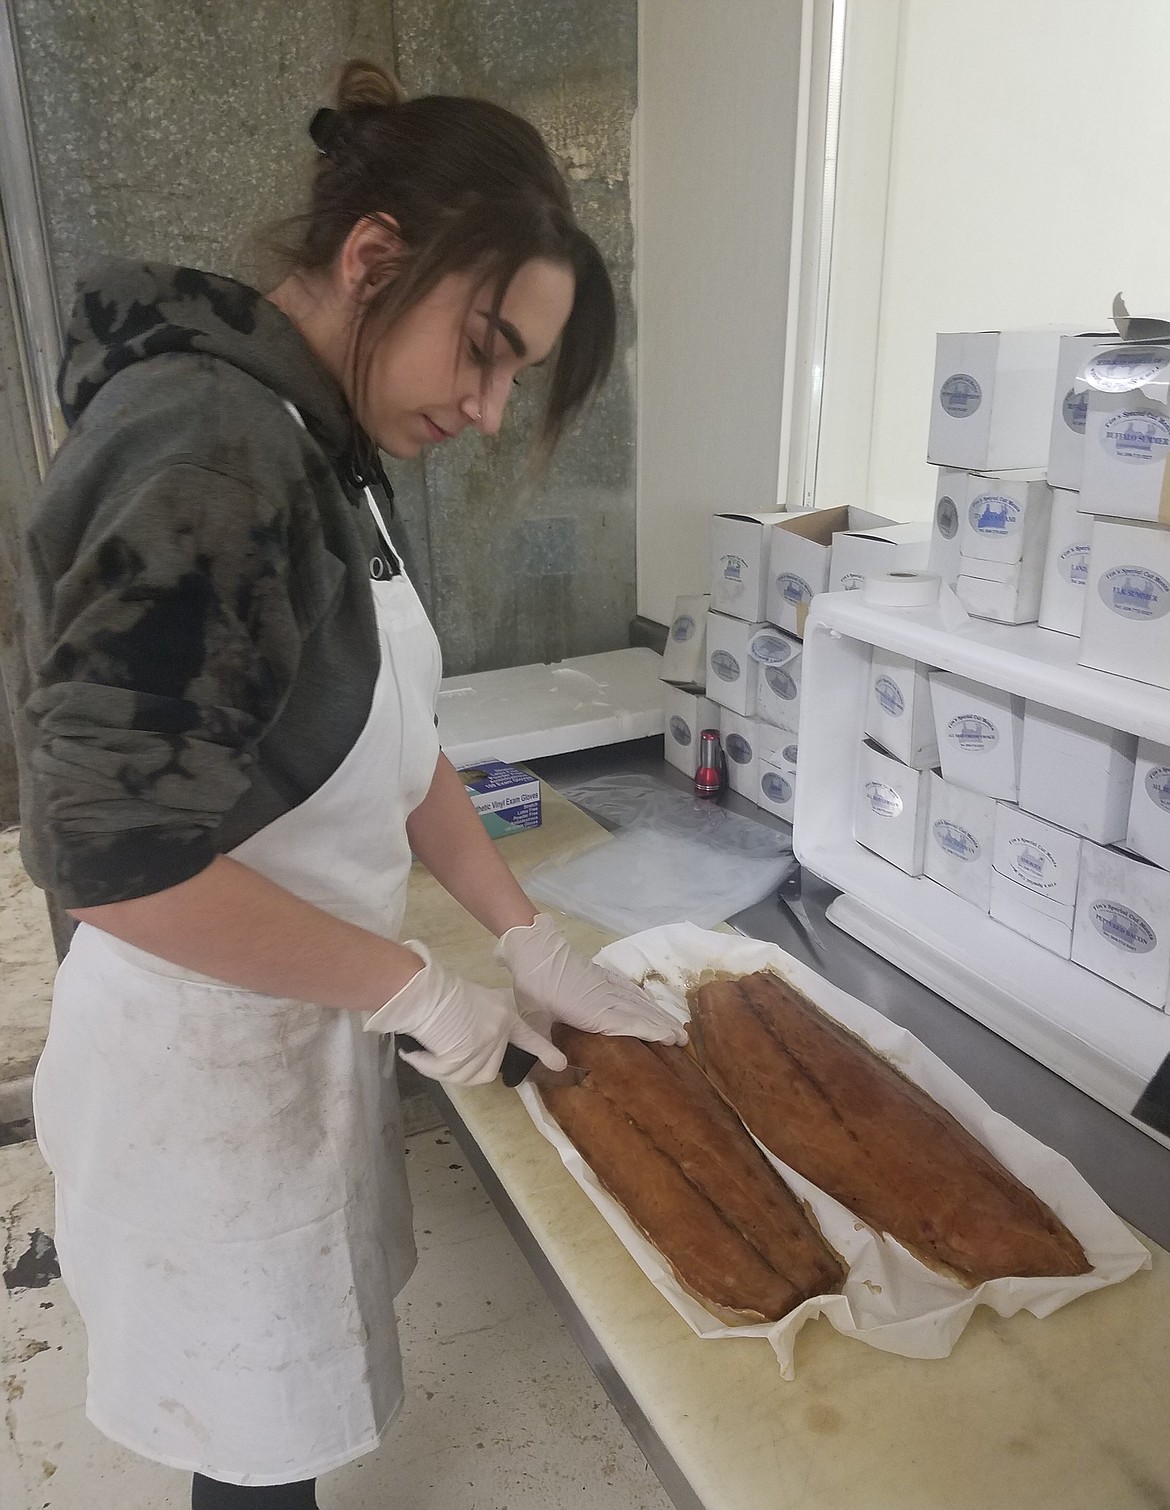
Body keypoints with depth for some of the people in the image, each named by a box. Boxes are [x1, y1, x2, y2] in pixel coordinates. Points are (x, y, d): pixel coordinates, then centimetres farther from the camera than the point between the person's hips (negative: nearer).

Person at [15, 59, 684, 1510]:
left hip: (295, 1015, 8)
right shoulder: (200, 450, -25)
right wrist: (413, 986, -19)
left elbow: (392, 736, 7)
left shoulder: (319, 450, 5)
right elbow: (105, 849, -28)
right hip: (205, 1053, -8)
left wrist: (529, 941, 4)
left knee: (287, 1388, 26)